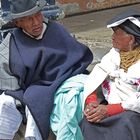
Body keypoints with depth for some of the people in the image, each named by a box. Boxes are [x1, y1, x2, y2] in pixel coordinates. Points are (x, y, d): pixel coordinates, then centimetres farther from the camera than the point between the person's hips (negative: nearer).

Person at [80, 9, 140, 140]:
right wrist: (91, 101, -21)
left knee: (126, 124, -32)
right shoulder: (114, 52, 7)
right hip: (109, 105, 4)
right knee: (89, 120, -21)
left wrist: (109, 110, -25)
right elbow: (97, 74, -3)